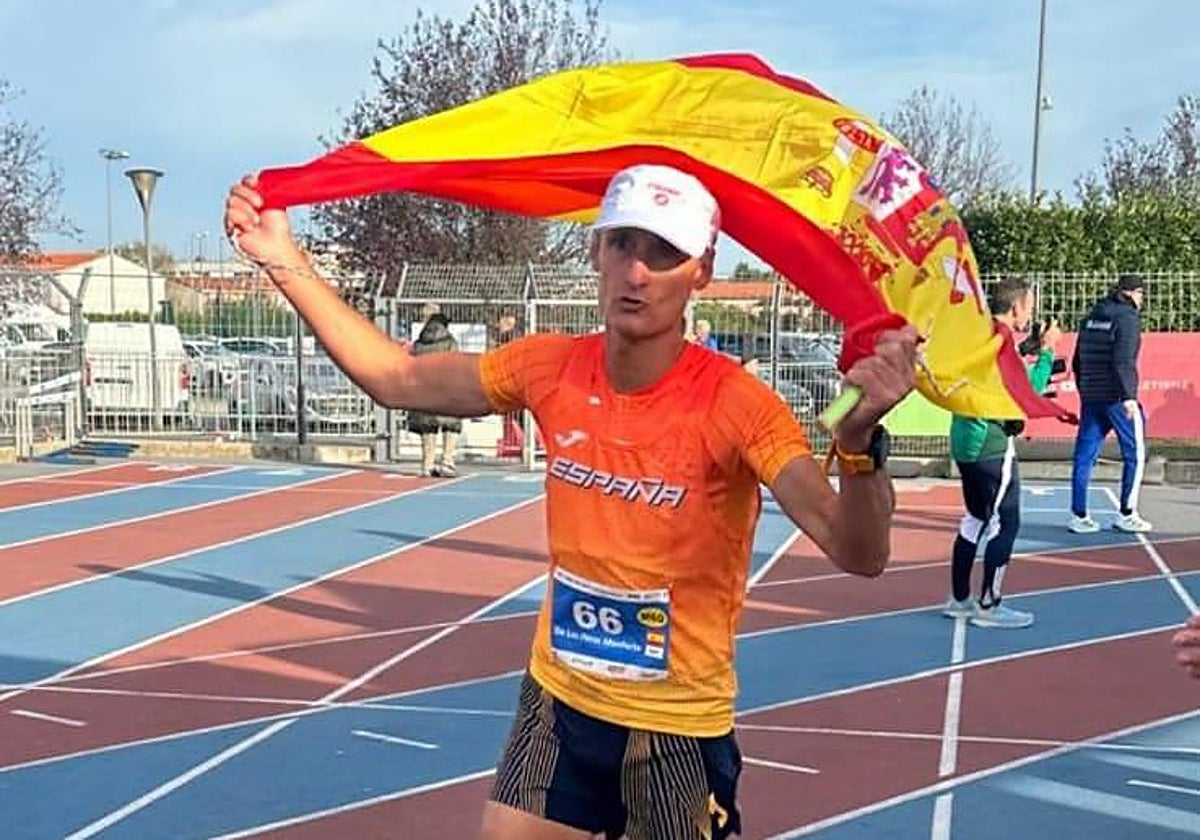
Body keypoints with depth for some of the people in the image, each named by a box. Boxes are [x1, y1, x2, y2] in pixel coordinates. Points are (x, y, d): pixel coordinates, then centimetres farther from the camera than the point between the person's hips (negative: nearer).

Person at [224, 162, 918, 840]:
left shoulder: (737, 405, -21)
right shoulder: (549, 369, -8)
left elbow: (858, 554, -29)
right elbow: (395, 380, 5)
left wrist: (860, 440, -49)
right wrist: (288, 264, 2)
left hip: (679, 727, -4)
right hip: (558, 701, 4)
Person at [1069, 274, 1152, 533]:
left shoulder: (1091, 318, 13)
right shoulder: (1128, 317, -9)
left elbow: (1077, 362, 16)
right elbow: (1122, 361, -20)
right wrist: (1129, 396, -21)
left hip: (1091, 398, 7)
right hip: (1118, 398, -7)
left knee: (1085, 456, 6)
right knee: (1135, 455, 5)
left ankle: (1079, 516, 7)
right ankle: (1127, 515, 8)